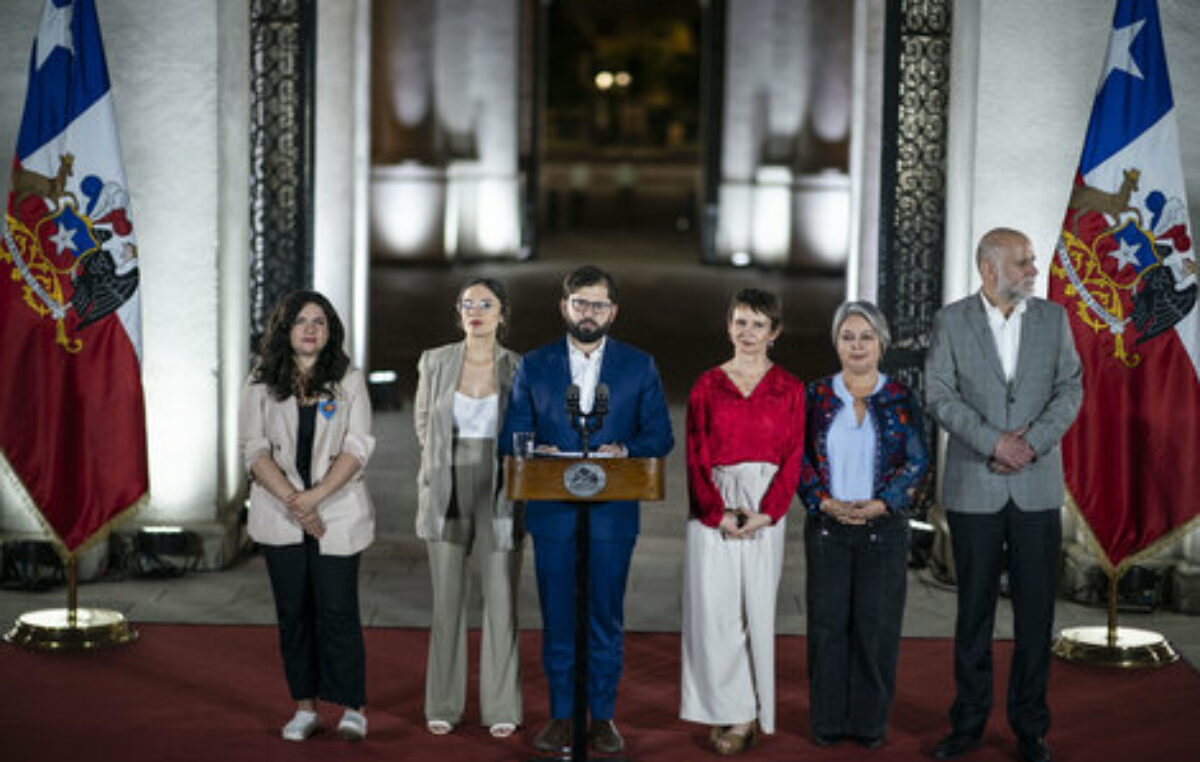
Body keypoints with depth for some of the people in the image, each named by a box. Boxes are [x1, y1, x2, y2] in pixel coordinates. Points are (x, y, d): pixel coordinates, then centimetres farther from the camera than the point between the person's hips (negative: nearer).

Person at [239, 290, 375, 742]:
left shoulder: (349, 382, 4)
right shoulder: (261, 385, 6)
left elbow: (356, 449, -4)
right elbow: (255, 450, -1)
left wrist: (315, 495, -16)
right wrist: (292, 500, -14)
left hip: (337, 512, -2)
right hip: (280, 514, 2)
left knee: (337, 610, -6)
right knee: (293, 611, 4)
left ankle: (352, 706, 3)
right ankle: (304, 707, 13)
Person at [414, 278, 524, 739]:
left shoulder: (519, 370, -2)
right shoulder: (435, 363, 0)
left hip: (499, 495, -1)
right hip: (447, 493, 1)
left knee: (501, 599, 0)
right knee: (447, 600, 5)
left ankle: (501, 707, 10)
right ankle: (443, 705, 15)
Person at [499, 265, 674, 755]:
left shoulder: (639, 367, 7)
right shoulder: (534, 366, 8)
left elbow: (660, 436, 5)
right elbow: (512, 437, 7)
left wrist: (624, 451, -15)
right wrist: (537, 452, -14)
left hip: (612, 514, -1)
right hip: (552, 512, 1)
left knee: (606, 619, 3)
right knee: (557, 619, 4)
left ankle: (602, 717, 13)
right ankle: (560, 716, 13)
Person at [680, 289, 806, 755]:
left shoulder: (789, 388, 6)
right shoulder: (707, 385, 8)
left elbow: (793, 457, 1)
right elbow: (696, 457, 3)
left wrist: (765, 513, -11)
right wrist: (718, 513, -9)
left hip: (766, 509, -1)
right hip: (713, 509, 1)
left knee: (756, 606, 0)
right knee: (713, 606, -4)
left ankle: (746, 716, 7)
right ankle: (727, 709, 6)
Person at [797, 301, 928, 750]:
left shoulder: (900, 399, 2)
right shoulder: (817, 396, 5)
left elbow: (917, 463, 0)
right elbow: (801, 458, 3)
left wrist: (880, 504, -12)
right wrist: (826, 503, -11)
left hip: (883, 526, -1)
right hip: (827, 526, 1)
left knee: (876, 625, 1)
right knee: (828, 623, 2)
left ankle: (870, 720, 12)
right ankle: (828, 720, 12)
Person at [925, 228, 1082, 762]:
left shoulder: (1053, 318, 6)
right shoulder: (951, 321, 1)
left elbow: (1071, 388, 2)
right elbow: (939, 395, -6)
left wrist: (1033, 442, -13)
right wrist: (994, 442, -16)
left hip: (1037, 488, 1)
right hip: (974, 489, -1)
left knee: (1036, 609, 3)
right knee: (974, 609, 6)